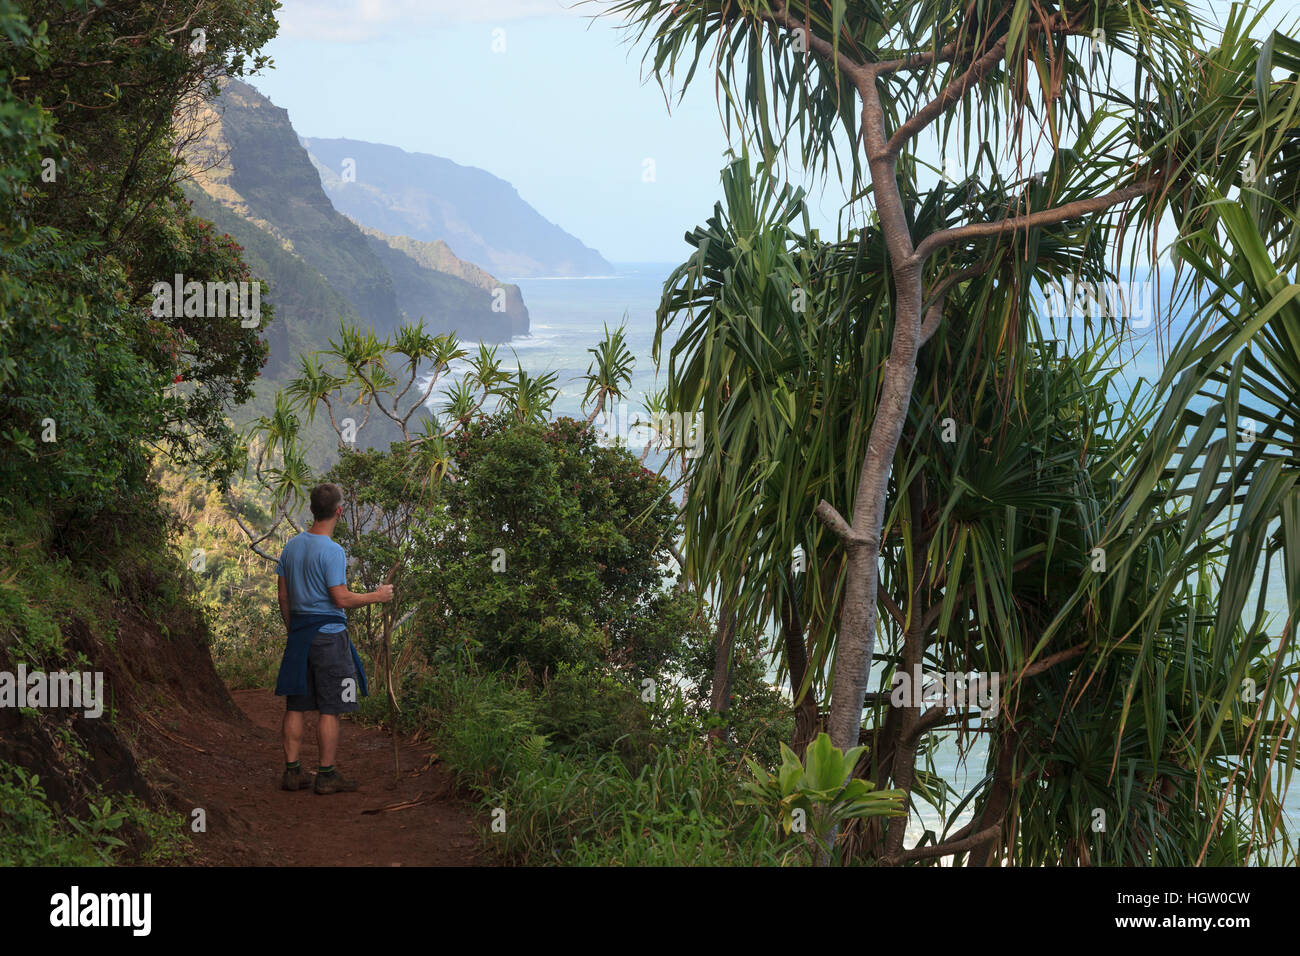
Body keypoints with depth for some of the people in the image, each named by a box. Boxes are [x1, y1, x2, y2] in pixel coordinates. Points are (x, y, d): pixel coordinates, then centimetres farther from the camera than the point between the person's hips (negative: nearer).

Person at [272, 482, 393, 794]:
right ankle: (327, 775, 2)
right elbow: (342, 599, -17)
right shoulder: (332, 551, -15)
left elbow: (284, 596, 12)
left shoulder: (291, 546, 8)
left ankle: (292, 771, 13)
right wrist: (376, 596, -3)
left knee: (296, 706, 10)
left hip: (299, 636, 7)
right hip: (329, 637, -7)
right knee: (330, 709, -1)